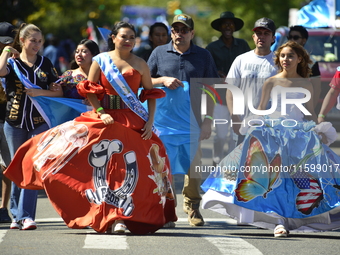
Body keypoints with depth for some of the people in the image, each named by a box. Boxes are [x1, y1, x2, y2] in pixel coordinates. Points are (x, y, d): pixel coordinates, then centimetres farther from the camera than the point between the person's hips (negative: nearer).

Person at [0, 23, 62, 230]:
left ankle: (25, 215, -13)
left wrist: (40, 92, -8)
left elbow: (59, 91, 8)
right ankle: (17, 214, 16)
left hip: (39, 123, 0)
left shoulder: (45, 64, 9)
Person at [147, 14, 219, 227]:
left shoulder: (203, 56, 7)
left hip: (193, 122, 0)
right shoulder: (159, 53, 8)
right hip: (164, 120, 0)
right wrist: (163, 81, -7)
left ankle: (192, 207, 17)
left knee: (194, 167, 2)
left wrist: (208, 119, -1)